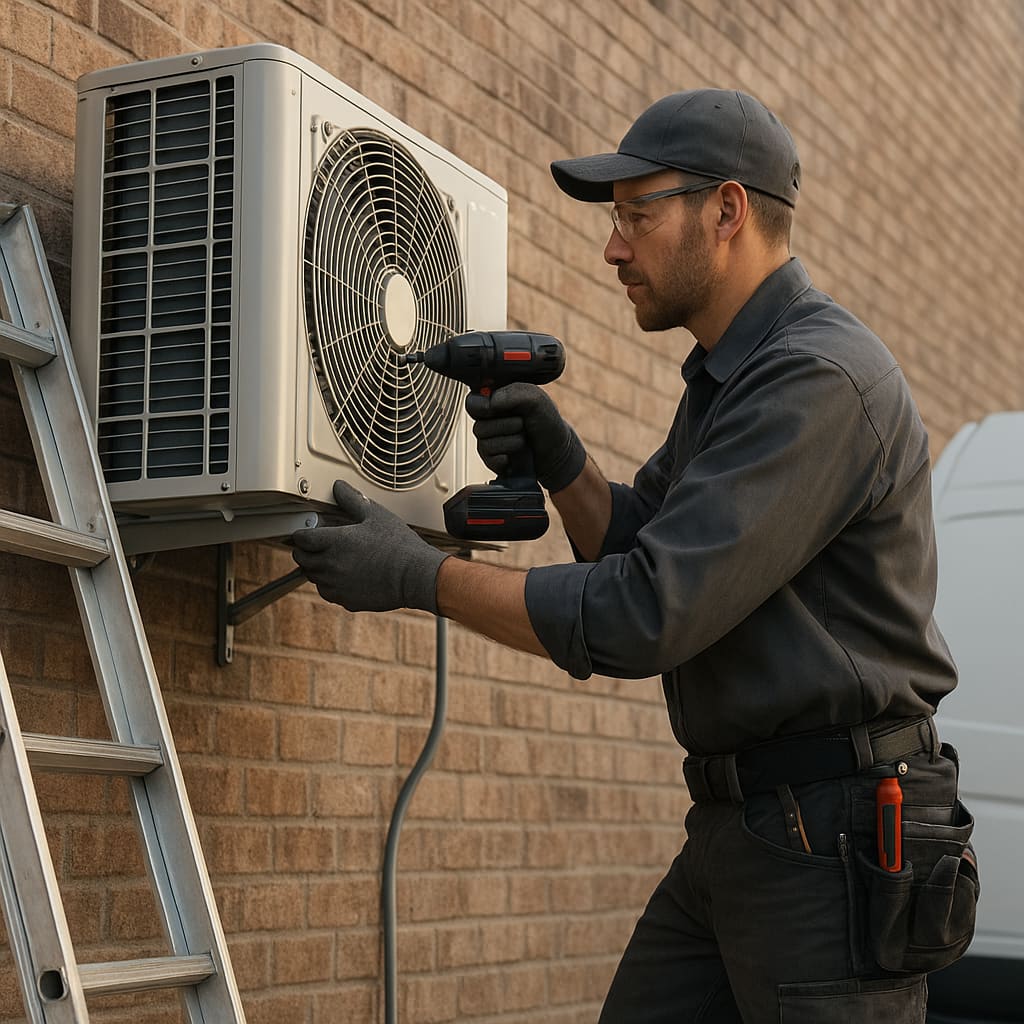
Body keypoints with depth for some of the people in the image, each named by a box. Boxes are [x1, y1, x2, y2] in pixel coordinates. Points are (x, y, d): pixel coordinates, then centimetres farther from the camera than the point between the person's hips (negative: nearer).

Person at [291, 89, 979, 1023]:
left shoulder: (819, 377, -18)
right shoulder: (728, 378, 17)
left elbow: (648, 618, -23)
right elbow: (637, 545, 20)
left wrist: (421, 576, -15)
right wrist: (558, 461, 0)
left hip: (837, 838, -10)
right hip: (731, 830, 10)